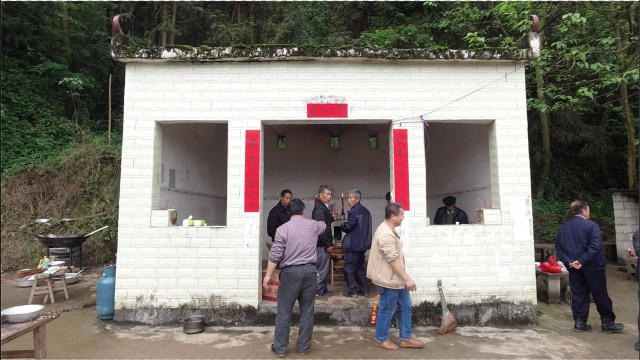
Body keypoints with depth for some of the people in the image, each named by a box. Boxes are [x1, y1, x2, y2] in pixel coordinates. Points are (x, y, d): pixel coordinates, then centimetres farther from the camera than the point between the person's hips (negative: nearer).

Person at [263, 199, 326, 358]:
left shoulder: (283, 229, -7)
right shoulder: (313, 225, 4)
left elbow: (275, 255, -10)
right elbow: (323, 225, 29)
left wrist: (268, 275, -2)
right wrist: (322, 221, 52)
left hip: (290, 272, -3)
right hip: (310, 271, 3)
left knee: (284, 312, 8)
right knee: (307, 311, 12)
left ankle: (280, 348, 17)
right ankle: (303, 347, 21)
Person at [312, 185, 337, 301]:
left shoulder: (323, 207, 14)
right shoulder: (320, 209, -17)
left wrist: (332, 216, 10)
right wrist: (328, 244, -19)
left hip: (323, 244, 10)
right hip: (322, 244, -10)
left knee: (325, 268, 19)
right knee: (323, 268, -2)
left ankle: (323, 289, 31)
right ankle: (318, 292, 8)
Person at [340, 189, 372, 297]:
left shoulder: (354, 212, -18)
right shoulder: (365, 211, 10)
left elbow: (347, 227, -17)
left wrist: (341, 225, 4)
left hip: (354, 244, -9)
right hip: (363, 243, 9)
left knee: (349, 268, 1)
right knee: (360, 266, 18)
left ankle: (352, 291, 4)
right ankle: (364, 289, 21)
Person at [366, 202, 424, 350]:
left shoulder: (388, 230, 9)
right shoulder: (386, 235, -26)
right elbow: (393, 260, -27)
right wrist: (407, 279, -23)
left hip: (395, 278, 10)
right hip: (389, 279, -10)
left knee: (405, 306, 16)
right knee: (387, 310, 5)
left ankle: (405, 338, 28)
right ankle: (381, 340, 23)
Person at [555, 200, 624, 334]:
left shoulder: (563, 228, 6)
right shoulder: (591, 225, -10)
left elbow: (558, 248, 1)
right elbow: (595, 246, -21)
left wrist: (569, 261, -7)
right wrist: (582, 261, -21)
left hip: (574, 268, 4)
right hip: (592, 267, -4)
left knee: (578, 296, 9)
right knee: (600, 295, 8)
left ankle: (580, 323, 12)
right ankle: (607, 323, 18)